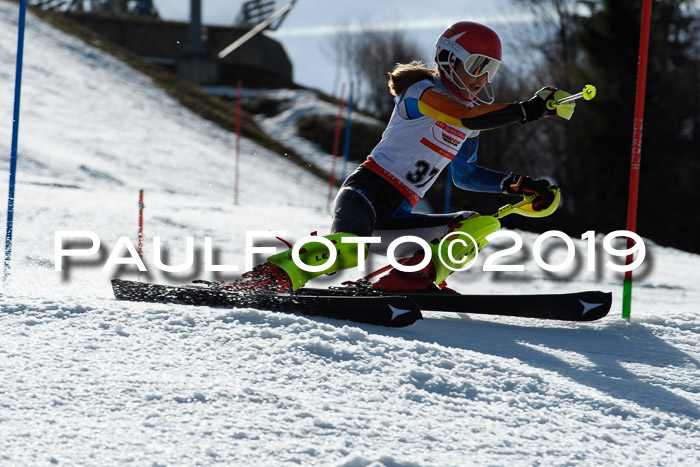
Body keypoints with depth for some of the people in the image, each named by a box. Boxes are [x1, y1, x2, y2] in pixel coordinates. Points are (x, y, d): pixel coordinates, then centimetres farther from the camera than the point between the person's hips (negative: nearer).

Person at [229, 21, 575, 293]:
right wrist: (530, 109, -25)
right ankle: (272, 275, -26)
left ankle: (411, 278, -20)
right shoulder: (422, 92, -4)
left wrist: (515, 184, 19)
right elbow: (466, 117, -23)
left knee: (484, 225, -6)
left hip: (397, 217, 8)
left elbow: (464, 174, 33)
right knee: (346, 252, -37)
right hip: (368, 189, -8)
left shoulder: (469, 110, 21)